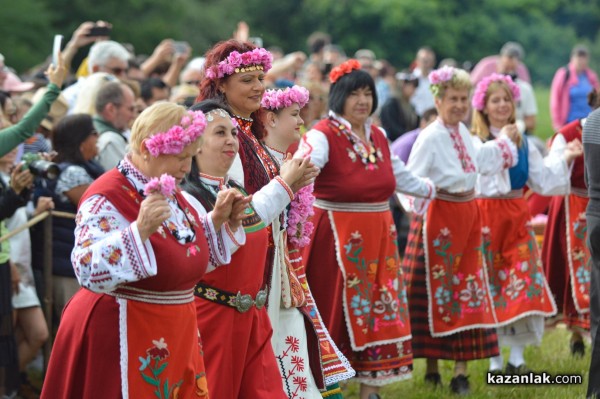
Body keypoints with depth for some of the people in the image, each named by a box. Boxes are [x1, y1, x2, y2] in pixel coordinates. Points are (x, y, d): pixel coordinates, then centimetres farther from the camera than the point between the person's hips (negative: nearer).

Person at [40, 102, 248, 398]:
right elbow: (89, 273, -29)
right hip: (122, 338, -8)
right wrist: (140, 229, -38)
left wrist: (218, 220, 5)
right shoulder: (108, 198, -18)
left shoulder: (170, 193, 10)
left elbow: (190, 257, 20)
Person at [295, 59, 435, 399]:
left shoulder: (378, 136, 10)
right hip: (338, 236, -7)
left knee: (377, 311, 8)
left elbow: (401, 177, 26)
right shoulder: (322, 136, -12)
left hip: (378, 236, 7)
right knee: (337, 315, -2)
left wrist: (435, 191, 38)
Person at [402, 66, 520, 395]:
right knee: (438, 291, 2)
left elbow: (477, 162, 26)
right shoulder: (431, 137, -15)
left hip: (467, 217, 7)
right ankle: (432, 368, 13)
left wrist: (504, 143, 34)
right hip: (439, 217, -7)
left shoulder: (462, 132, 8)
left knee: (466, 291, 5)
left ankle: (461, 371, 8)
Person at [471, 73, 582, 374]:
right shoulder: (475, 142, -4)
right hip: (486, 215, -4)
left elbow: (542, 181, 11)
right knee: (491, 285, 0)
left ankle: (517, 358, 3)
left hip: (517, 217, 4)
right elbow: (480, 177, -21)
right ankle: (494, 359, 8)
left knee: (524, 282, -3)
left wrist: (566, 157, 3)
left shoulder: (524, 143, 12)